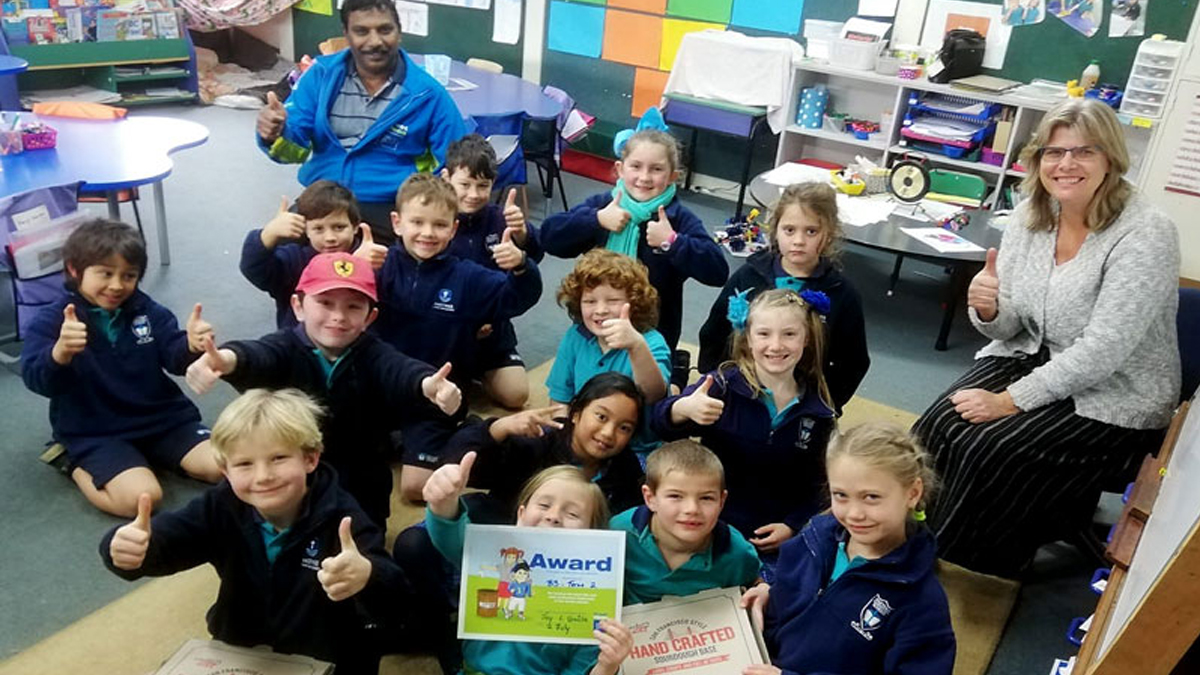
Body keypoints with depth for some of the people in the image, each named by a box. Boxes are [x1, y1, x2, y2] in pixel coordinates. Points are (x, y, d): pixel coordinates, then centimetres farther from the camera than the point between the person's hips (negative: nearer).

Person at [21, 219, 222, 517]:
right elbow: (37, 380, -21)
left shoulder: (148, 311, 3)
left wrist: (191, 346, -30)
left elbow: (175, 359, -5)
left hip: (162, 418, 4)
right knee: (140, 496, -26)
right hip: (96, 434, -4)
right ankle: (77, 466, 4)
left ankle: (152, 454, 13)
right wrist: (60, 352, -44)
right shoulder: (50, 321, -8)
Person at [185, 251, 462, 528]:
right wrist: (227, 358, -60)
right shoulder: (286, 346, -10)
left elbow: (402, 370, -32)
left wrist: (427, 383, -58)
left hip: (358, 489, 0)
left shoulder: (373, 355, -9)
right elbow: (257, 354, -33)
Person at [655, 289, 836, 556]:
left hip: (774, 542, 3)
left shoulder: (817, 411, 1)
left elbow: (813, 483, 13)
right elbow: (661, 423, -26)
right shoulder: (723, 385, -10)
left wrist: (792, 526, -3)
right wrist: (683, 410, -48)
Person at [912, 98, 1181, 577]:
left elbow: (1102, 352, -24)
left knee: (990, 451, -24)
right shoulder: (1030, 216, -2)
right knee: (937, 428, -17)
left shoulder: (1145, 235, -21)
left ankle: (967, 578, -1)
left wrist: (1011, 400, -23)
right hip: (1032, 357, 6)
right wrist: (987, 308, -22)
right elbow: (1008, 329, 2)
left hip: (1112, 397, -5)